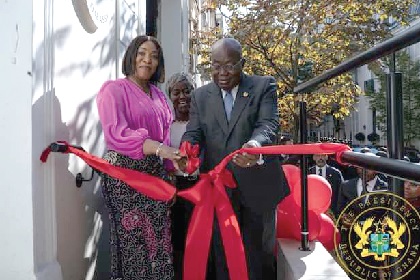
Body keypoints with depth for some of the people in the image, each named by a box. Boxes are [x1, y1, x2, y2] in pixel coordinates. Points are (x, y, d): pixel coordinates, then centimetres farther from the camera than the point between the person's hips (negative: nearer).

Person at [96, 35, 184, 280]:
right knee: (134, 243, -2)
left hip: (156, 174, 6)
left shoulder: (158, 95, 16)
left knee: (159, 241, 5)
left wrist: (169, 175, 10)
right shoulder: (114, 89, -3)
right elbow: (116, 133, -18)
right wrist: (159, 148, -29)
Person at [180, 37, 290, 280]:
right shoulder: (201, 96, 9)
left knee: (259, 252, 13)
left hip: (257, 185, -2)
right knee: (222, 254, 12)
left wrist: (255, 145, -39)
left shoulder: (264, 87, 0)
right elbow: (193, 133, 0)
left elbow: (268, 124, -15)